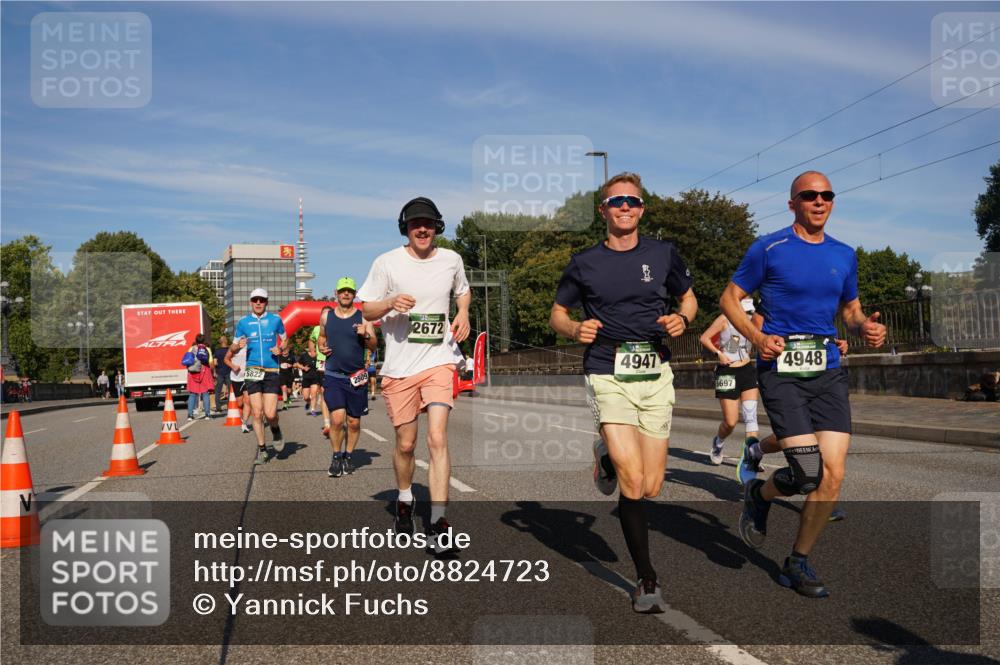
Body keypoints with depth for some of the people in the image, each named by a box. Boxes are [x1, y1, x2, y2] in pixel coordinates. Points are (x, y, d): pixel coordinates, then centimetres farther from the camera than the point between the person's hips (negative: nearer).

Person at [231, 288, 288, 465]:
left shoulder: (275, 319, 4)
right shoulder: (243, 322, 6)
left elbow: (285, 340, 17)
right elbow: (233, 348, 12)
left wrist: (281, 349, -5)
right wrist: (238, 345, -11)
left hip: (272, 371, -1)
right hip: (252, 371, 1)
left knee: (270, 414, -9)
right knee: (257, 413, 0)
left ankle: (276, 431, 25)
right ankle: (262, 449, 14)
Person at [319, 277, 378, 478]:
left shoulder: (363, 317, 1)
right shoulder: (326, 316, 8)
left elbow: (374, 345, -1)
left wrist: (366, 336, -22)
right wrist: (322, 347, 3)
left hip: (357, 377, 0)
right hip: (333, 376, 0)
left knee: (354, 422, 6)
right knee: (337, 419, -13)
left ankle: (348, 456, 25)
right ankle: (336, 457, 6)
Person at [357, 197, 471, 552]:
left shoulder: (451, 260, 6)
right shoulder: (387, 262, -1)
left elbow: (462, 290, 27)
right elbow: (366, 310, 3)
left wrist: (463, 312, 5)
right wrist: (390, 303, -18)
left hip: (439, 361, 0)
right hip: (399, 366, 0)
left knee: (437, 438, -15)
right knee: (405, 444, 8)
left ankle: (438, 523, -13)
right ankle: (405, 500, 37)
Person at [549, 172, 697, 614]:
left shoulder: (663, 254, 7)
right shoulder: (585, 263, 4)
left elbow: (688, 298, 20)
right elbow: (557, 314, 14)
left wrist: (682, 320, -2)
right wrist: (574, 329, -9)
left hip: (656, 374, 3)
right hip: (608, 374, -2)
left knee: (651, 488, 5)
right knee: (632, 482, -15)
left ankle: (609, 455, 39)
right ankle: (647, 580, 3)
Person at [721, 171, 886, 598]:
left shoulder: (844, 255, 13)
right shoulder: (768, 249, -2)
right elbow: (729, 298, 3)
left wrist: (866, 329, 0)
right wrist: (757, 337, -14)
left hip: (828, 371, 5)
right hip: (781, 369, -5)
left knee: (834, 474, -2)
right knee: (809, 474, -14)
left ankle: (798, 563, 16)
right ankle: (759, 494, 21)